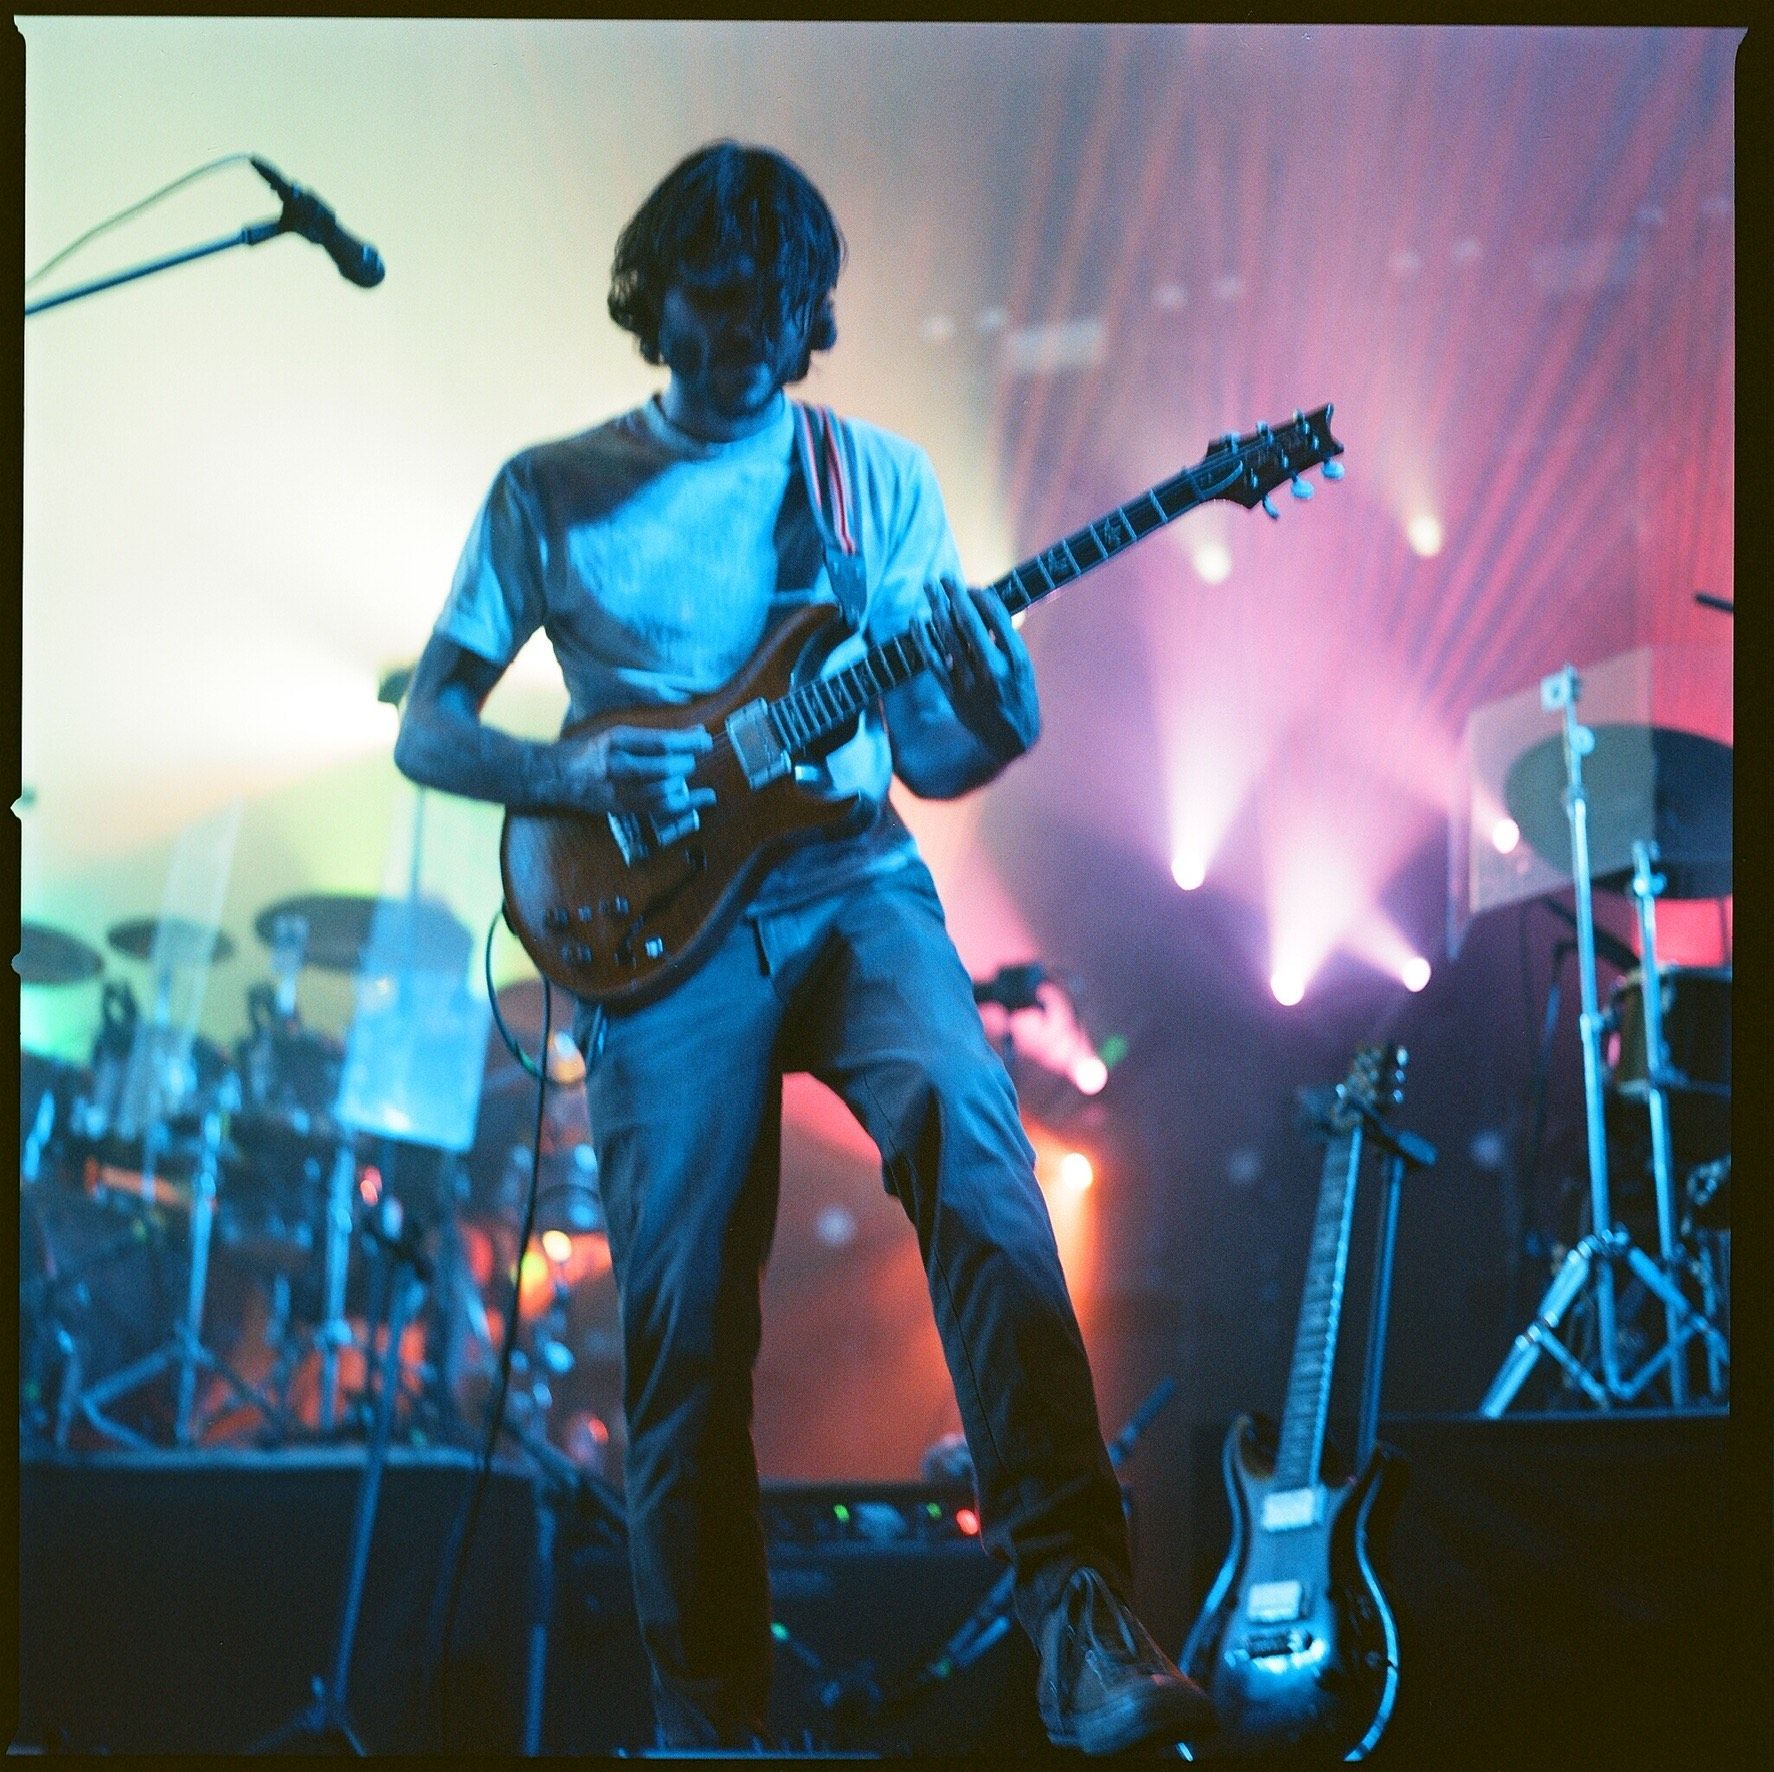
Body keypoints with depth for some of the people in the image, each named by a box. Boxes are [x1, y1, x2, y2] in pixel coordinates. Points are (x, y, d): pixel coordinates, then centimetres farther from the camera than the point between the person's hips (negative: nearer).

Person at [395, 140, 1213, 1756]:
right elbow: (425, 731, 9)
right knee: (684, 1325, -6)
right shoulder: (552, 495, 9)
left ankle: (1082, 1618, -33)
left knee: (967, 1138, -28)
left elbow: (931, 763, 13)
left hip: (854, 891, 0)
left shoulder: (882, 481, 13)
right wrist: (568, 774, -11)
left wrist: (991, 721, -11)